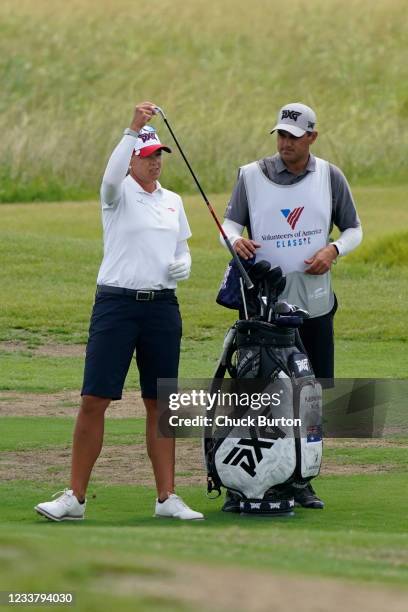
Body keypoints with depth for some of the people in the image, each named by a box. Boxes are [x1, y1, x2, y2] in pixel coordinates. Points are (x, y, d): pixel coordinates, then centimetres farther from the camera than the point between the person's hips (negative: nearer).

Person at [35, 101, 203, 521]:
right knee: (94, 400, -7)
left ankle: (167, 498, 12)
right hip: (117, 302, -4)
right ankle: (75, 498, -3)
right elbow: (112, 175, -25)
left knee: (160, 404, 6)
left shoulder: (172, 201, 15)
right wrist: (133, 130, -36)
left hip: (162, 306, 4)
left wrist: (183, 264, 1)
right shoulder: (119, 194, -1)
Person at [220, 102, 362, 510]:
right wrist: (235, 239, -23)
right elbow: (231, 222, 1)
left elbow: (353, 229, 12)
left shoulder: (330, 177, 6)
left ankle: (300, 481, 16)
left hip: (314, 304, 2)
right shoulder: (251, 175, 3)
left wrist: (333, 251, -8)